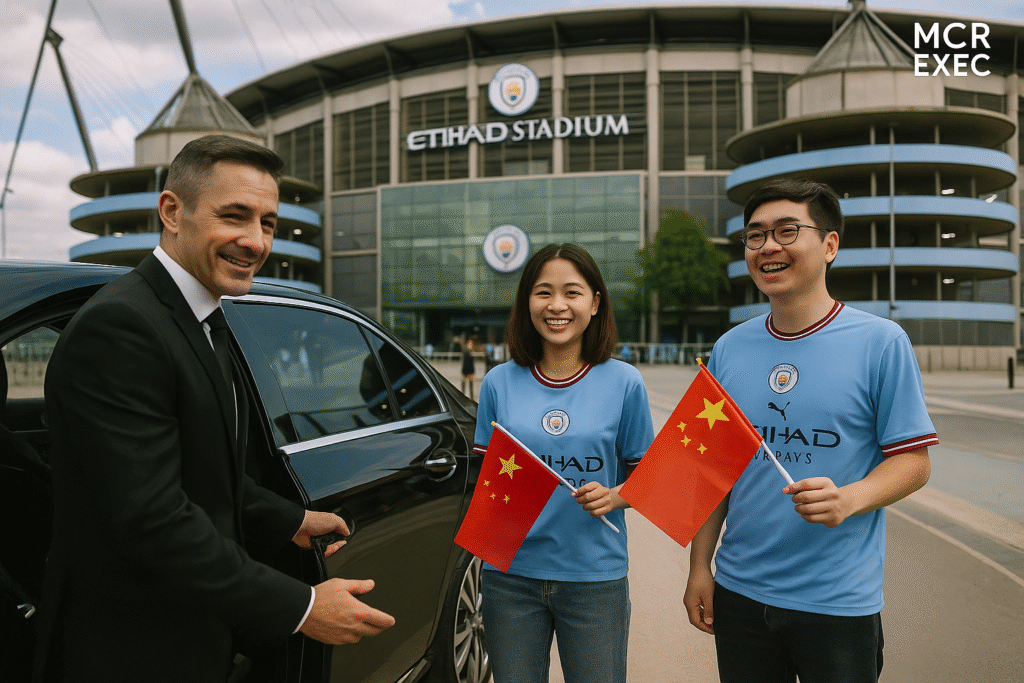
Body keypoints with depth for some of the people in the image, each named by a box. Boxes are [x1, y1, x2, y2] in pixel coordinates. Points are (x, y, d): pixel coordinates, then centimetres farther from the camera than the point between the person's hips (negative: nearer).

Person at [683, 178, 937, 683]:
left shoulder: (881, 342, -7)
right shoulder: (729, 349, 3)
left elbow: (913, 460, -5)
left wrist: (849, 499, -24)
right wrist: (699, 565, 7)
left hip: (839, 601, -3)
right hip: (739, 592, 4)